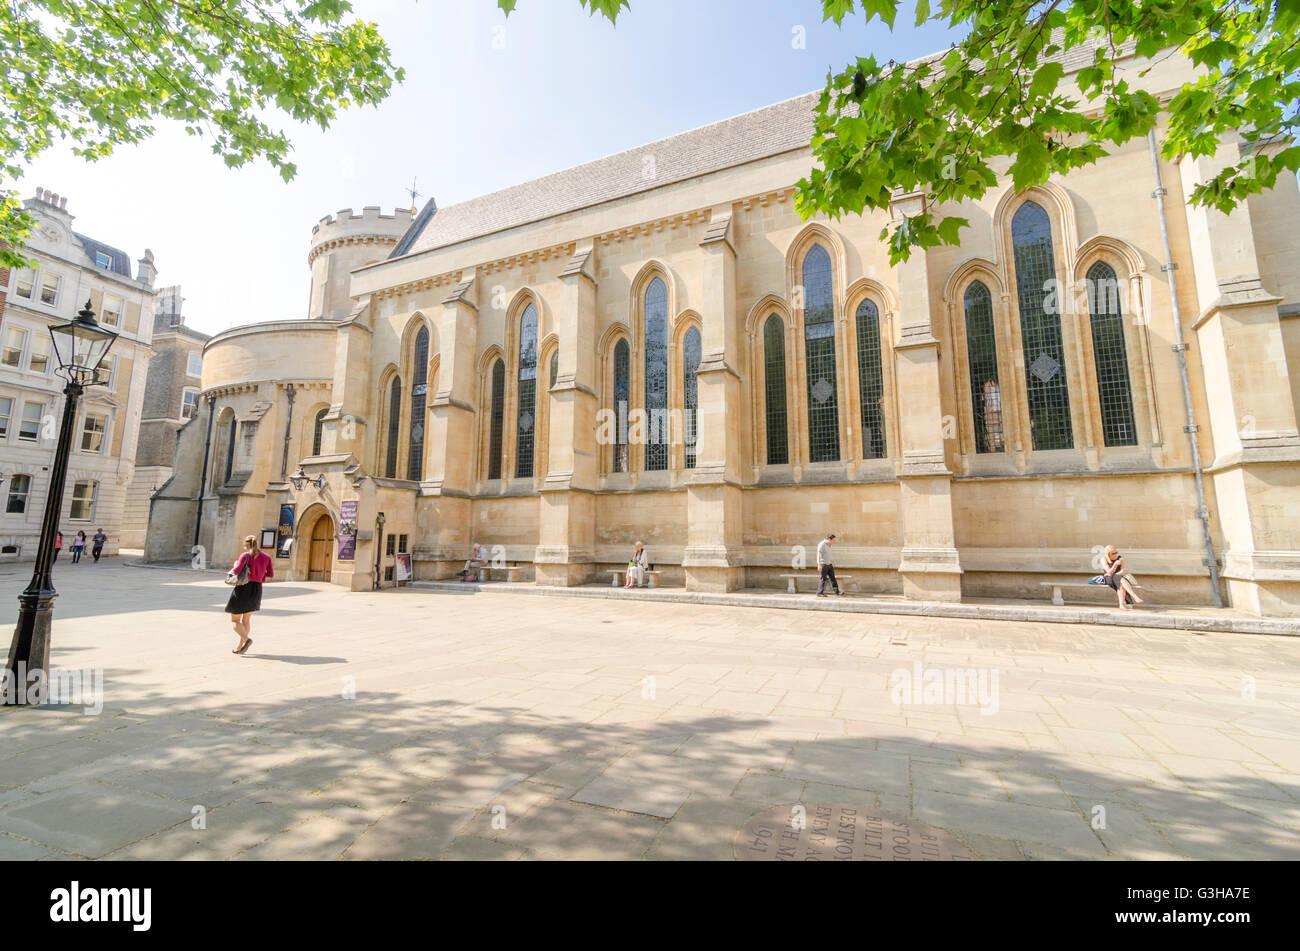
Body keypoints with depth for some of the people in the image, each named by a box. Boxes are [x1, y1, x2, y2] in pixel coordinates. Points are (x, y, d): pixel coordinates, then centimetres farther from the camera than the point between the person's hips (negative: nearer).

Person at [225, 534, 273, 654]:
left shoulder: (245, 556, -9)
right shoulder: (266, 557, 3)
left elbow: (237, 571, -21)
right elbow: (271, 574, 2)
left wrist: (234, 566, 1)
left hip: (243, 589, -5)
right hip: (256, 590, 5)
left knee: (235, 620, 7)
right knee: (246, 619, 19)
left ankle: (246, 639, -16)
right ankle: (240, 647, 19)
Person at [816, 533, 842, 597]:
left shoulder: (828, 545, 12)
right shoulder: (822, 544, -16)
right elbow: (818, 555, -22)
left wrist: (831, 564, 24)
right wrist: (819, 565, -29)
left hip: (828, 564, 9)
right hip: (823, 564, -9)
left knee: (832, 577, 9)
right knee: (823, 579, -5)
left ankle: (837, 591, 15)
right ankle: (820, 593, 2)